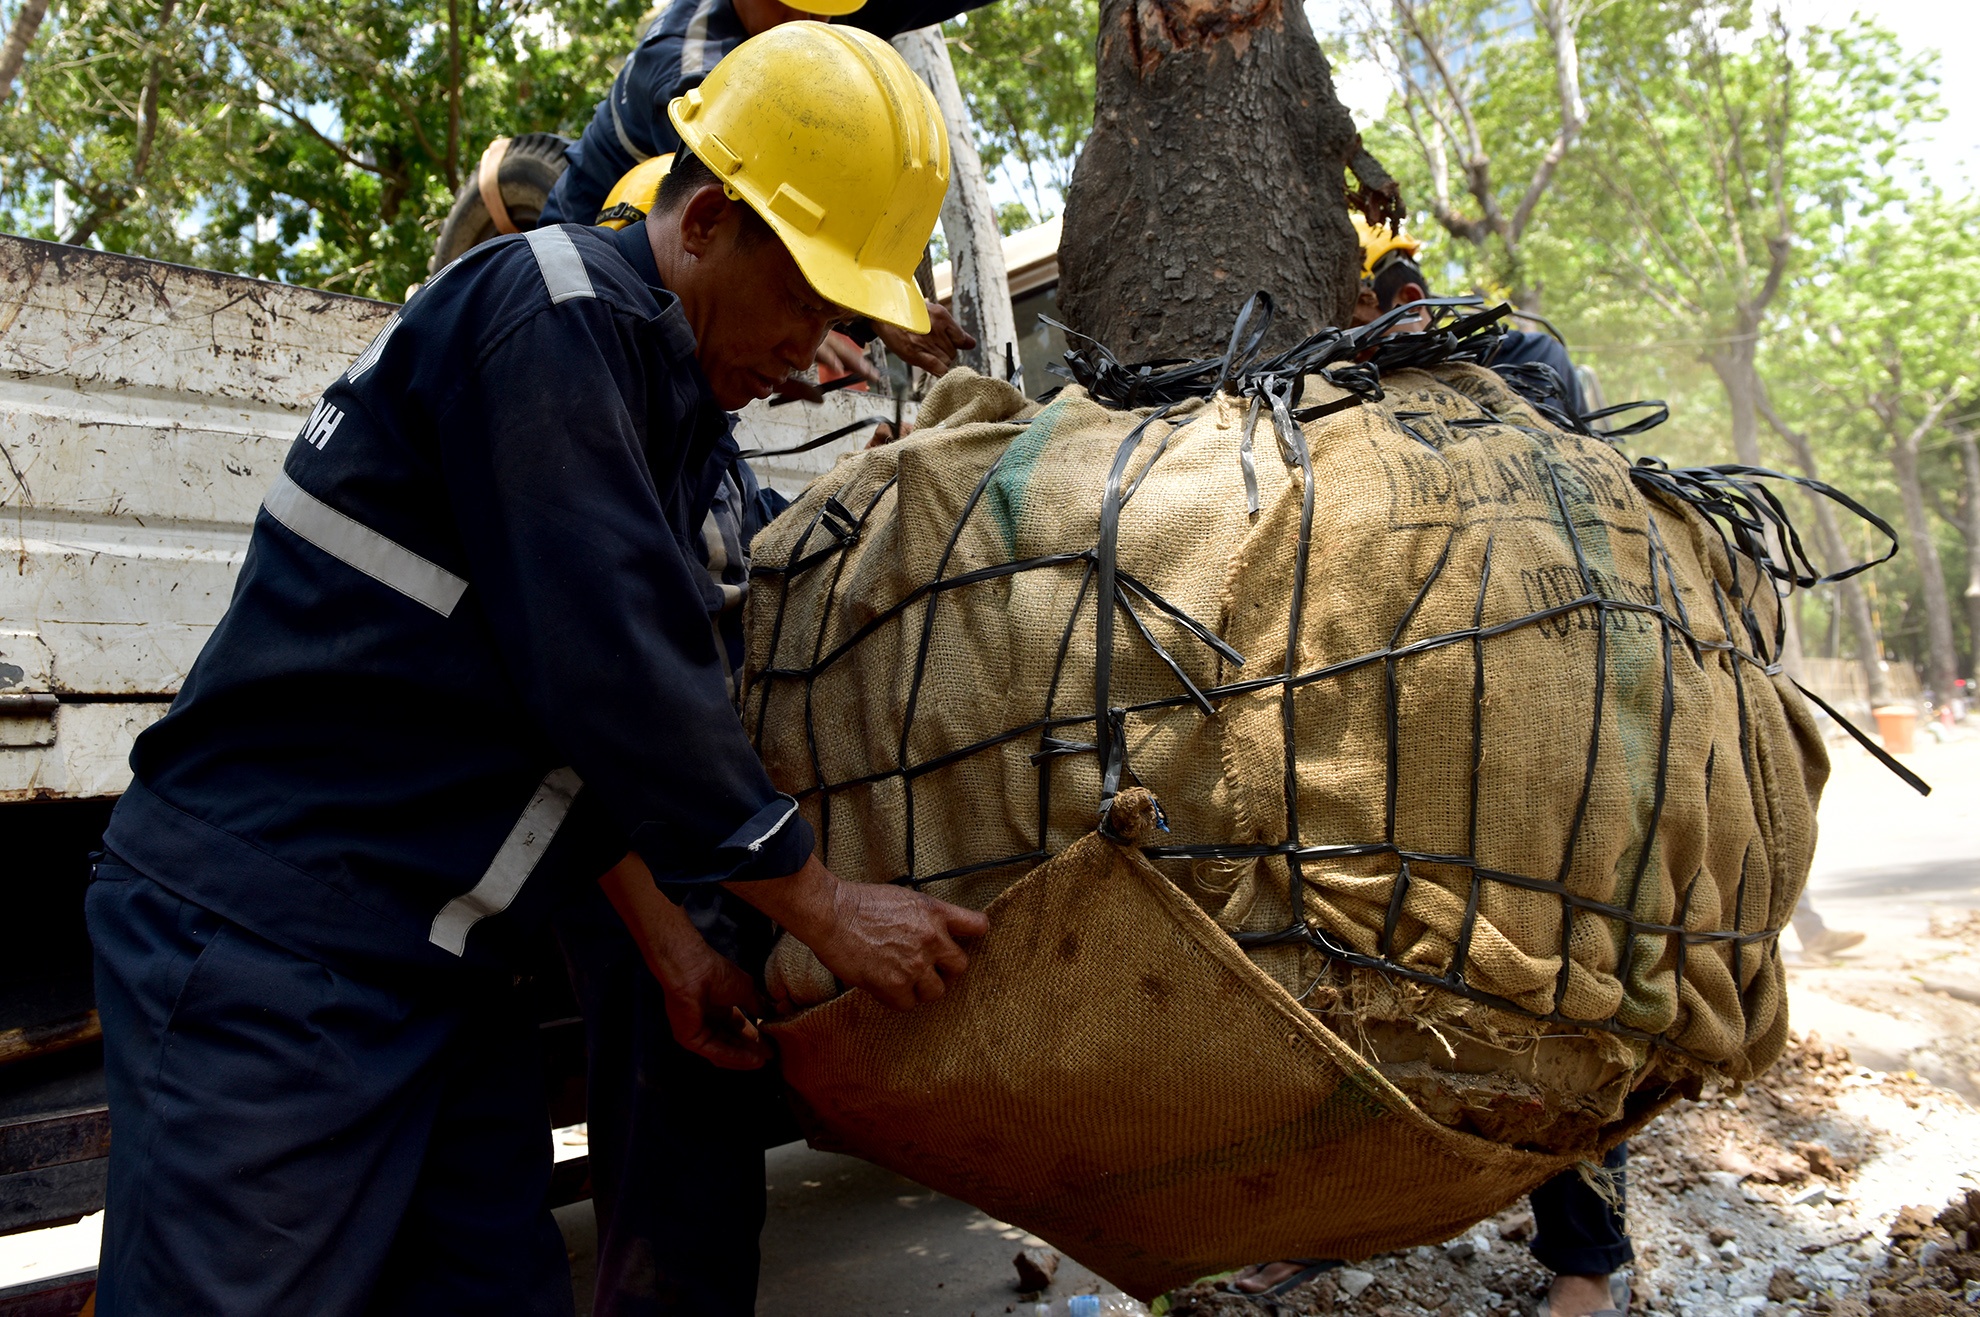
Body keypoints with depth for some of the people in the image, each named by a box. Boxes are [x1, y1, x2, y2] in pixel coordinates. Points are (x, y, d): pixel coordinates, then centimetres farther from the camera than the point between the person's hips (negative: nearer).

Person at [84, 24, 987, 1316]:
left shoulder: (697, 439, 11)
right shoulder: (553, 310, -17)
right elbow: (609, 675, -24)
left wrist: (673, 944, 9)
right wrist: (824, 906, -14)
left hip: (437, 959, 9)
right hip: (271, 932, -9)